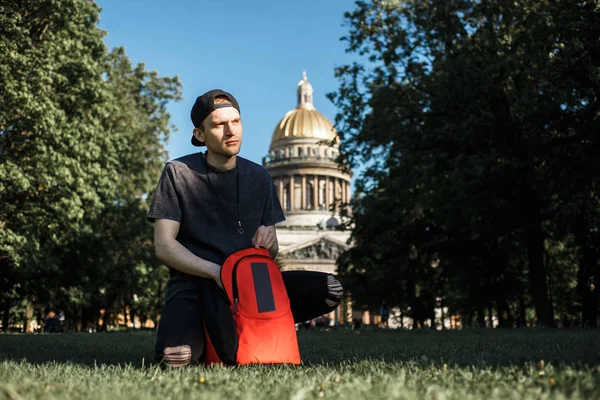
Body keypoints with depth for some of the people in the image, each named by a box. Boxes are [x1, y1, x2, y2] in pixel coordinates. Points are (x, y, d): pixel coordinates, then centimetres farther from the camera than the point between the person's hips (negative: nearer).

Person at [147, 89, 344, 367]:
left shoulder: (258, 177, 10)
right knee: (176, 357, -34)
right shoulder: (178, 173, -1)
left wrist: (268, 241, -12)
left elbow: (272, 252, 13)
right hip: (193, 285, -4)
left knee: (328, 289, -19)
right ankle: (205, 339, 2)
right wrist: (216, 271, -22)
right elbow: (163, 247, -8)